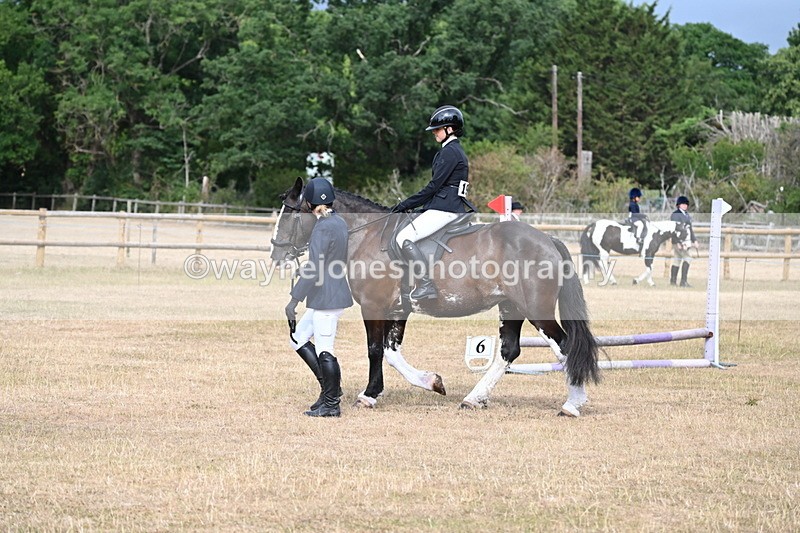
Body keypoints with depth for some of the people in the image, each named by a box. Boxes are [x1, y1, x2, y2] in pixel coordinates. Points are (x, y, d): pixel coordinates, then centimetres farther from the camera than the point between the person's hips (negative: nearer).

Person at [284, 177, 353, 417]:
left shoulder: (324, 227, -18)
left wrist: (295, 299, -19)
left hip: (326, 299, -10)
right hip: (323, 298, 10)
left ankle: (331, 404, 5)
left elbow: (314, 269, -22)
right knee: (298, 337, 18)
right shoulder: (340, 223, 12)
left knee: (324, 351, -3)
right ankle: (329, 388, 20)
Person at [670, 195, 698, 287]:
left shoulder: (687, 215, 17)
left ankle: (673, 281, 15)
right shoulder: (675, 215, -9)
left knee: (677, 261, 11)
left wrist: (694, 240, 18)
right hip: (678, 241, -8)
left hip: (686, 241, 8)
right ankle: (683, 281, -20)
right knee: (687, 258, -18)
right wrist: (678, 242, -22)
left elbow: (690, 229, 24)